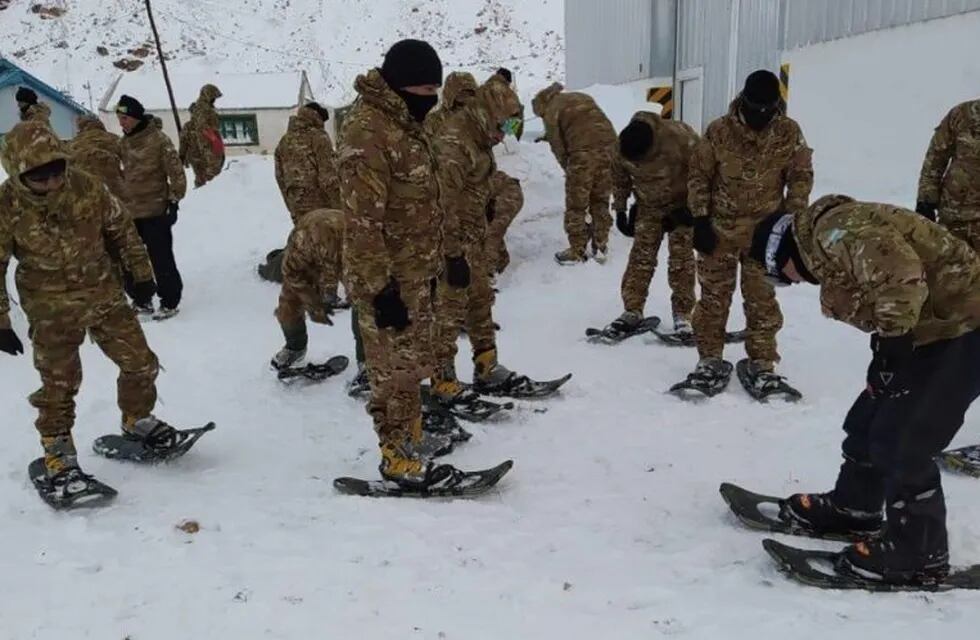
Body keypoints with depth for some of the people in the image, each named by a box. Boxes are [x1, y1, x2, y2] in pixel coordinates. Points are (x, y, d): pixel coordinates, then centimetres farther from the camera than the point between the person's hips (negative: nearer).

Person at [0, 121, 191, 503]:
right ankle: (58, 456, 18)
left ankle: (138, 421, 31)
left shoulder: (86, 186, -10)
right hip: (51, 308, -3)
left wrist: (141, 271, 9)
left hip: (103, 292, 3)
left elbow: (121, 228, 4)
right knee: (58, 383, 0)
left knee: (140, 362, 5)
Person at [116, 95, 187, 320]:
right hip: (129, 211, 7)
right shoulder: (123, 142, 9)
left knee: (161, 259, -1)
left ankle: (169, 302, 11)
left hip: (155, 210, -7)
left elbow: (176, 171, -11)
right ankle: (141, 300, 25)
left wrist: (174, 199, -14)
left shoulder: (158, 138, -11)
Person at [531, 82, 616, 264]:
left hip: (583, 152, -6)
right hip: (609, 145, 6)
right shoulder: (582, 97, 25)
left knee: (576, 205, 7)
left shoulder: (551, 111, 7)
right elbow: (598, 121, 20)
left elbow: (558, 147, 4)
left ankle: (577, 252, 15)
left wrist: (569, 169, 17)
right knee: (601, 200, 18)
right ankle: (601, 247, 25)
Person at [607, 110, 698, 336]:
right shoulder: (622, 150, -17)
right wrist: (620, 210, 3)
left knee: (681, 257, -5)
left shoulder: (679, 137, -29)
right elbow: (620, 179, 3)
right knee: (641, 256, -4)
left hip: (681, 204, -3)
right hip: (648, 207, 3)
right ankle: (632, 309, 3)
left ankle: (682, 313, 2)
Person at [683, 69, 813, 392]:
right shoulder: (719, 131, -6)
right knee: (714, 296, 6)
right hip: (720, 229, 0)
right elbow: (698, 174, 0)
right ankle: (710, 358, 18)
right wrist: (700, 218, -4)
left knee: (761, 299, 4)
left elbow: (801, 177, 4)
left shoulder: (789, 133, -3)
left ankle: (763, 362, 16)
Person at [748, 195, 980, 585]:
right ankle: (853, 508, 34)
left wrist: (892, 343, -24)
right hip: (933, 331, 10)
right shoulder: (828, 252, 14)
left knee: (901, 443, -8)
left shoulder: (837, 230, -18)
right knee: (870, 421, 16)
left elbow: (902, 277, -30)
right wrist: (886, 350, 7)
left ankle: (920, 553, 7)